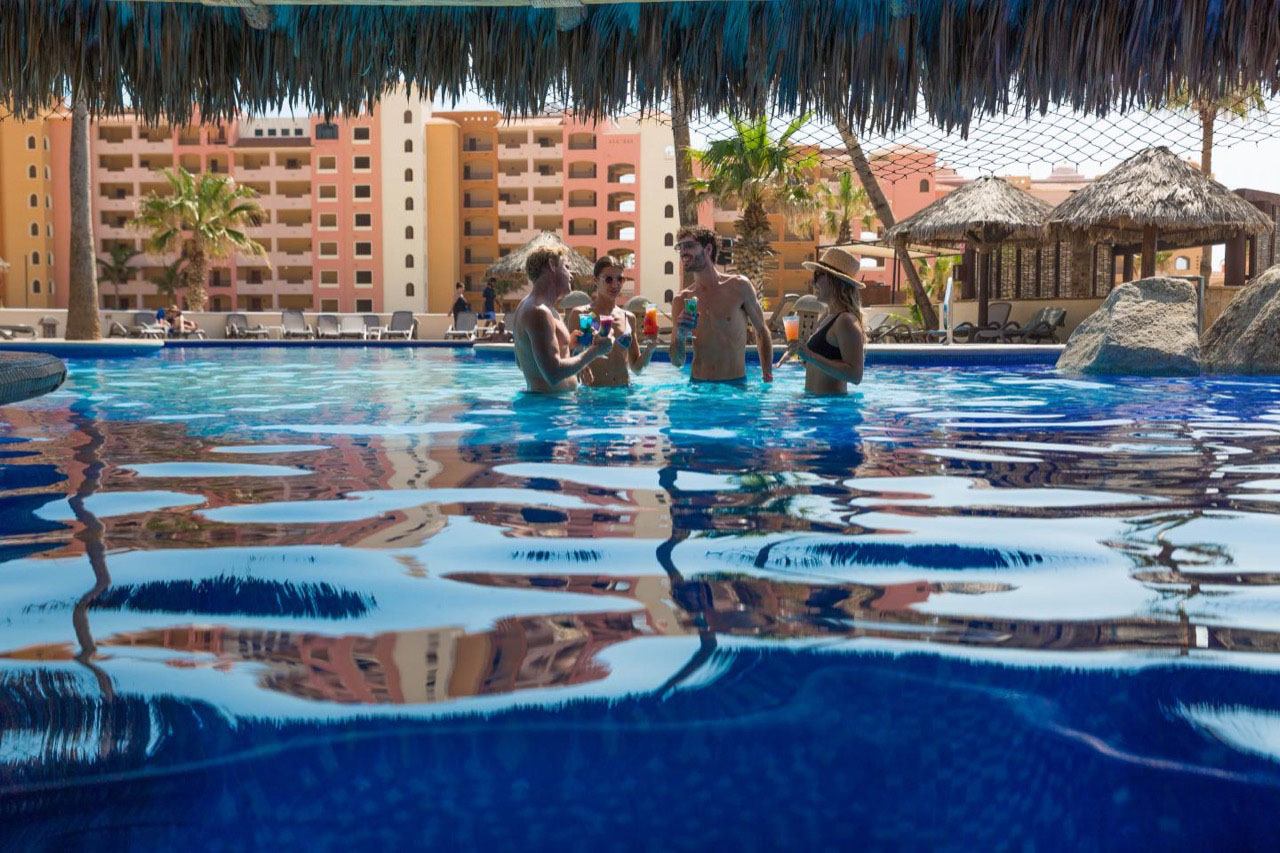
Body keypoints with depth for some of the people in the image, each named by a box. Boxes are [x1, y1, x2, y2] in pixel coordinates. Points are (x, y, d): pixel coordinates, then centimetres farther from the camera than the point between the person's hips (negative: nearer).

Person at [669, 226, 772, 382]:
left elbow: (761, 331, 7)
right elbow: (677, 362, 5)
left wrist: (767, 377, -2)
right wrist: (680, 335, -15)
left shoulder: (739, 286, -2)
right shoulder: (681, 300, 2)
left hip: (735, 383, -2)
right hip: (698, 385, 2)